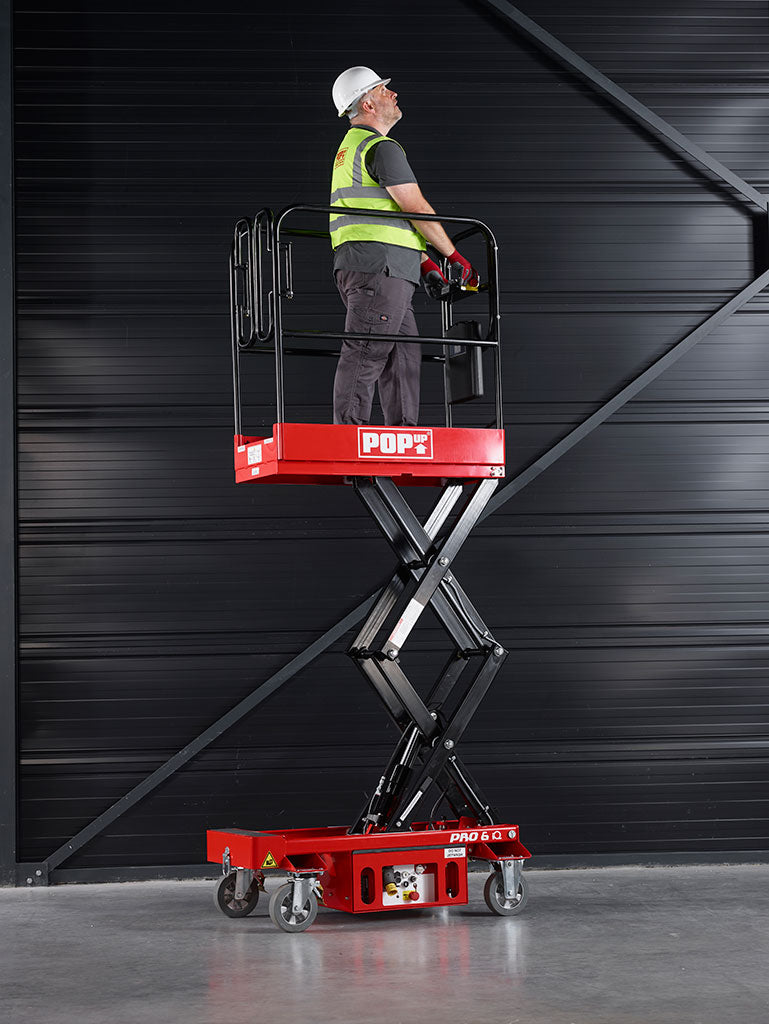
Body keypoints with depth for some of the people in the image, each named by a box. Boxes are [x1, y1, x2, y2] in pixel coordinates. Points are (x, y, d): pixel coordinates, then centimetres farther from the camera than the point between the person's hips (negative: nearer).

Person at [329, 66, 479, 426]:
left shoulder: (351, 147, 27)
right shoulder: (381, 147, -7)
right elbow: (418, 210, -11)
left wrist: (426, 266, 23)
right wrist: (454, 256, -1)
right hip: (378, 266, -10)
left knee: (404, 357, 9)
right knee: (365, 355, -12)